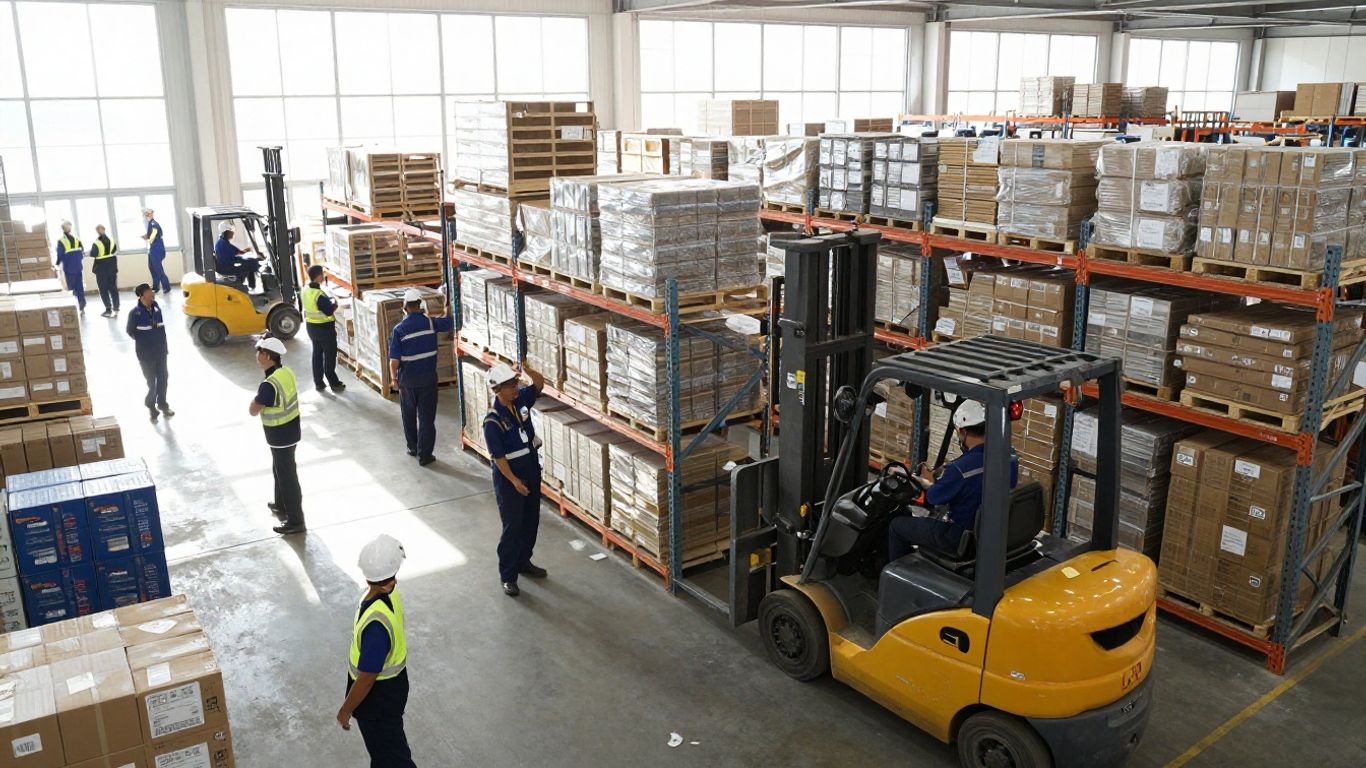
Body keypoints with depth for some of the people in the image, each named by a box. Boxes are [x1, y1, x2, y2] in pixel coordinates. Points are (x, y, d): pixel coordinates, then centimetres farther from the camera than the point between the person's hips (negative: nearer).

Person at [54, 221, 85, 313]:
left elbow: (60, 255, -10)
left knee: (71, 288, 4)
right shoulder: (77, 239, 1)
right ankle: (82, 308, 11)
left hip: (68, 268, -3)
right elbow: (82, 253, 4)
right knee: (80, 288, 9)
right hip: (78, 268, 3)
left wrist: (57, 264, 7)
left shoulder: (61, 241, -11)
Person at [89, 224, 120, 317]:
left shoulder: (96, 244, -15)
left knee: (104, 290, 4)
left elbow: (92, 258, -14)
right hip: (112, 268, 5)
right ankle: (116, 308, 16)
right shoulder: (111, 240, 1)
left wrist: (92, 269, 0)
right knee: (113, 288, 12)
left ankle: (108, 310, 6)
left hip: (101, 269, -4)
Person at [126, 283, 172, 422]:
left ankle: (162, 404, 31)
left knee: (162, 378, 13)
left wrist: (161, 342, 6)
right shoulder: (135, 312, -16)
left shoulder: (156, 307, -2)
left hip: (161, 350, 5)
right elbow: (130, 331, -4)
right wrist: (142, 341, 3)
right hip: (146, 353, -5)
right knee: (151, 380, 4)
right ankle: (150, 404, 26)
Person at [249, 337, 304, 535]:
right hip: (291, 431, 9)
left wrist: (256, 397, -1)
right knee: (281, 470, 26)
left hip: (280, 437, -9)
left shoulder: (268, 385, -29)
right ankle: (282, 505, 45)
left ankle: (295, 521, 10)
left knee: (287, 476, 1)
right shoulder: (287, 372, -2)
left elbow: (253, 411, -17)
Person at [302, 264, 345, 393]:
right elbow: (329, 311, -24)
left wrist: (329, 303, 8)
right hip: (324, 328, -8)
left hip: (311, 326, 8)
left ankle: (318, 383, 22)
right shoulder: (319, 295, -26)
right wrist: (335, 305, -6)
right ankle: (334, 384, 12)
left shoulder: (306, 290, 0)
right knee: (330, 356, 4)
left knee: (317, 354, 16)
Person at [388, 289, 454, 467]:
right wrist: (436, 316, 28)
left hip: (407, 379, 0)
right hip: (428, 378, 0)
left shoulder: (399, 329, -11)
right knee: (426, 417, 4)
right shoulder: (430, 322, -8)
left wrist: (393, 378, 1)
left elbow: (394, 358, -11)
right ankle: (424, 454, 5)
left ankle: (413, 447, 32)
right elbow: (449, 323, 11)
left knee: (408, 414, 20)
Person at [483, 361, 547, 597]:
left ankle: (524, 562, 36)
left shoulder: (521, 400, -4)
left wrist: (528, 371, -17)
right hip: (508, 477, -7)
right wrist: (514, 481, -22)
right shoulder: (493, 421, -22)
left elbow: (540, 383, 3)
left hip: (532, 470, 7)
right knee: (512, 526, 1)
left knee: (531, 521, 18)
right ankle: (508, 576, 13)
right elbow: (498, 456, -20)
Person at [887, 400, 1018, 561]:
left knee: (896, 525, 11)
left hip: (964, 539, -7)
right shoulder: (1010, 457, -8)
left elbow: (934, 498, -12)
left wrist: (929, 482, 10)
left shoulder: (959, 469, -30)